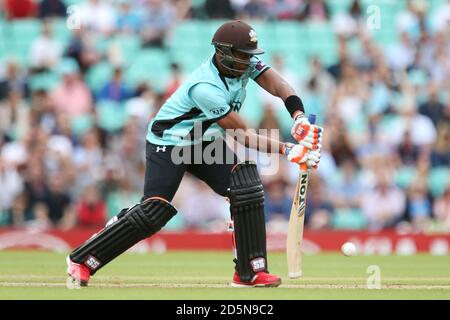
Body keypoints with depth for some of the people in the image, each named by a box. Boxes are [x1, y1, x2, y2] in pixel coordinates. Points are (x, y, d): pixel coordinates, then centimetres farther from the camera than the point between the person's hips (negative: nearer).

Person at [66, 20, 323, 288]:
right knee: (154, 212, -14)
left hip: (205, 142, 8)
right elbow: (241, 135, -29)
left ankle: (250, 272, -7)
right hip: (168, 143, -8)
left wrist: (301, 119, -36)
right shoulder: (205, 88, -33)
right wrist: (288, 150, -33)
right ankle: (82, 261, 0)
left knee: (247, 187, -12)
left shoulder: (244, 62, -12)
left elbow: (278, 85, -17)